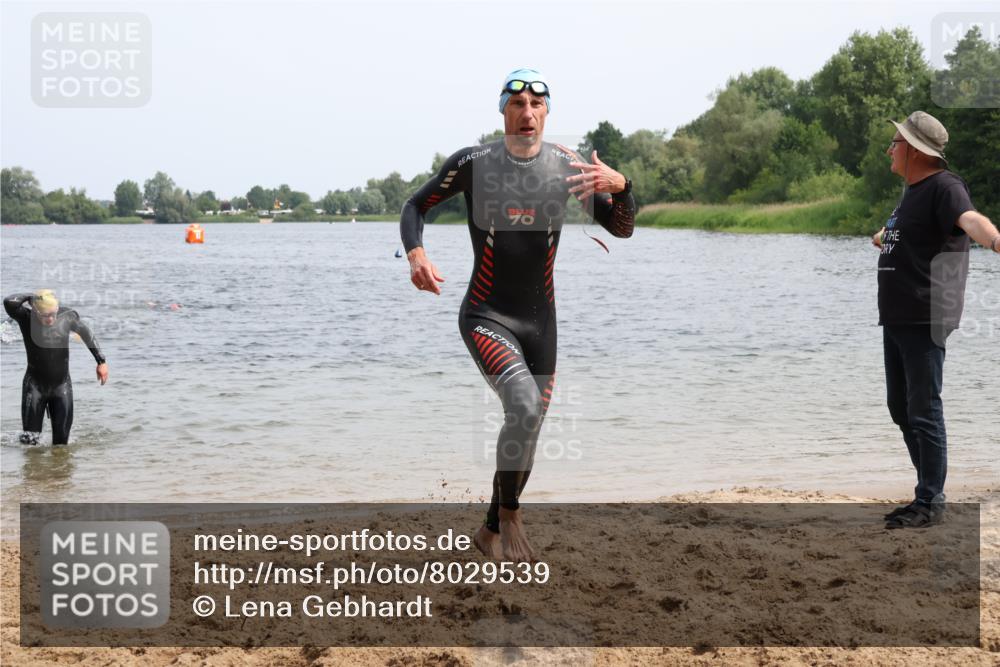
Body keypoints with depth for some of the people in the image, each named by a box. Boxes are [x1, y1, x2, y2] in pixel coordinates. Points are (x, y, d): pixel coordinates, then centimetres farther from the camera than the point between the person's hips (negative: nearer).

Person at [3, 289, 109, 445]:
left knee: (61, 440, 0)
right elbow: (9, 302, -34)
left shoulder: (67, 316, -7)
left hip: (62, 385, 2)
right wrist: (30, 297, -17)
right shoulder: (26, 317, -14)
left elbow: (86, 334, 10)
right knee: (29, 439, -5)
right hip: (35, 384, -2)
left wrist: (101, 361, 13)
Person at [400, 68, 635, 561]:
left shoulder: (567, 167, -4)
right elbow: (415, 207, 2)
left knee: (527, 431, 11)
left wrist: (619, 186, -25)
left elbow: (622, 229, -4)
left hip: (540, 319, 4)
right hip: (485, 317, -4)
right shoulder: (473, 164, -9)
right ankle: (508, 512, -7)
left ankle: (492, 531, 32)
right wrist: (415, 255, -19)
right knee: (524, 404, -28)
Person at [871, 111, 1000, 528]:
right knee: (901, 410, 14)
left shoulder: (944, 186, -13)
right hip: (895, 318, 10)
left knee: (923, 412, -6)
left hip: (924, 321, -10)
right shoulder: (913, 191, 16)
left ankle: (930, 503, 2)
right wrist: (881, 238, 61)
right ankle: (928, 492, 24)